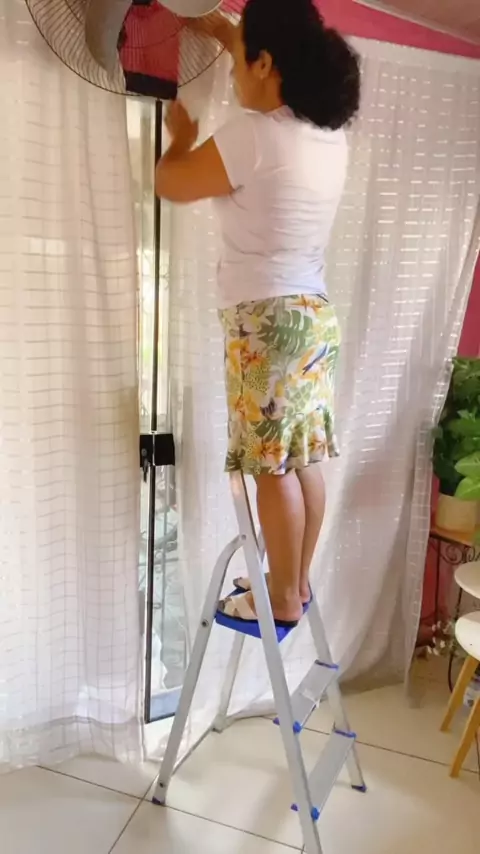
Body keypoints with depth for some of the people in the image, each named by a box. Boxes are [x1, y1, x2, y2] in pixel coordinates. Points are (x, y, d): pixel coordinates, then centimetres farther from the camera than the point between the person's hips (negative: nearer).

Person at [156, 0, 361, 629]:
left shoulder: (253, 134, -13)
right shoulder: (330, 134, 11)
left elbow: (170, 184, 0)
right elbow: (284, 80, 33)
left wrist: (181, 134, 20)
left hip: (266, 320, -8)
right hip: (315, 316, 8)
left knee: (275, 467, -2)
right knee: (305, 460, 12)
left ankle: (284, 601, 10)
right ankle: (298, 583, 24)